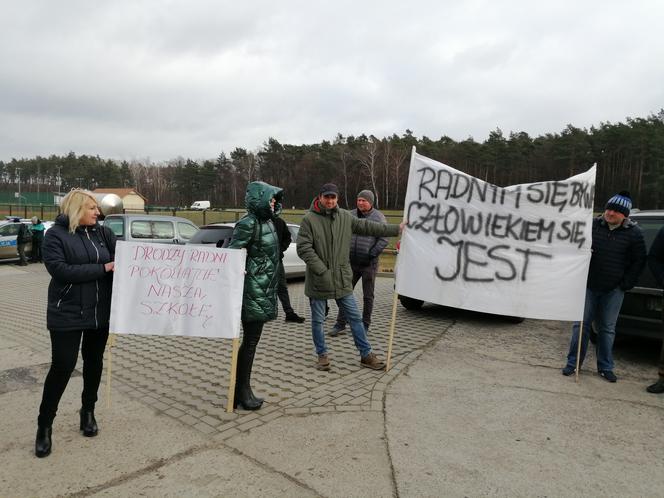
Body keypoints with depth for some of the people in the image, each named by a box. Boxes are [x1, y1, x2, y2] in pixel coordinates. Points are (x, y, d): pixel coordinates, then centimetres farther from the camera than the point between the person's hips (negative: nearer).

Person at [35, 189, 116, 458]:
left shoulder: (103, 233, 5)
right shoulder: (55, 235, -7)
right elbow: (60, 269, -19)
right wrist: (102, 268, -21)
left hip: (100, 312, 4)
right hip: (67, 314, -4)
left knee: (94, 362, 14)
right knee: (62, 366, -1)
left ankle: (88, 411, 34)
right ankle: (45, 425, 18)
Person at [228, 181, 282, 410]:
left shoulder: (267, 221, 12)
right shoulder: (248, 223, -15)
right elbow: (231, 253, -19)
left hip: (264, 291, 9)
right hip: (253, 291, -9)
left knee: (251, 340, 14)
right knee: (250, 341, -1)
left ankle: (242, 390, 26)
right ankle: (241, 392, 13)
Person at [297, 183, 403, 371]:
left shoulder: (345, 217, 5)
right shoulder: (309, 219, -9)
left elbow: (368, 227, 13)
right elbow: (303, 248, -14)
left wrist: (396, 228, 14)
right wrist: (322, 271, -18)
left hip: (342, 279, 4)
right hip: (318, 281, -3)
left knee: (355, 317, 8)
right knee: (318, 320, 10)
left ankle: (366, 355, 20)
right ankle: (322, 355, 28)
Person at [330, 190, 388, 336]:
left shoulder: (378, 217, -5)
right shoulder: (351, 215, 7)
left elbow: (383, 240, -9)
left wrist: (371, 255, -13)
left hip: (368, 264, -4)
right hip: (351, 263, 4)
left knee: (368, 296, 7)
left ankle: (365, 325, 20)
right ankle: (340, 323, 16)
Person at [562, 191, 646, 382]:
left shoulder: (633, 233, -2)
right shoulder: (593, 225, 0)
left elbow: (639, 261, 1)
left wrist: (626, 284, -4)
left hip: (614, 289, 0)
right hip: (589, 285, 1)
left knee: (607, 328, 10)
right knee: (581, 324, 4)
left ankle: (605, 367, 21)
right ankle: (573, 362, 14)